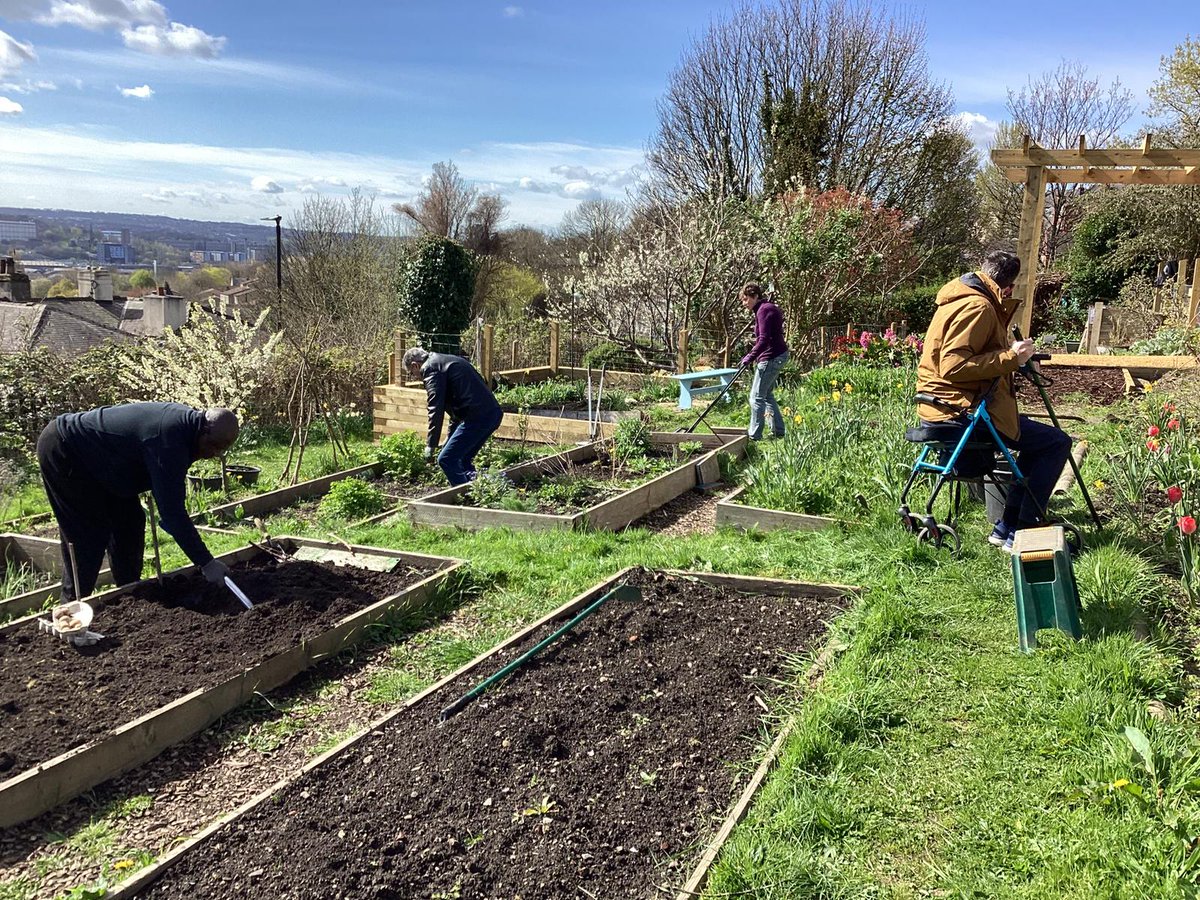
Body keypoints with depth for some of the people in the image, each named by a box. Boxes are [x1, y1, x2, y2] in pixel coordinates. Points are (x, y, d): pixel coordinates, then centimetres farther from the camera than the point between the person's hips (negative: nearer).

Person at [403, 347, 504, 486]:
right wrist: (451, 436, 35)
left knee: (446, 460, -4)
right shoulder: (446, 360, 27)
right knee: (463, 458, 22)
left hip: (477, 416, -10)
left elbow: (436, 409, -13)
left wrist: (431, 445, -8)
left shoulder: (431, 368, -4)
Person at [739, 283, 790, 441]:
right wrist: (754, 356, 16)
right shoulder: (766, 308, 16)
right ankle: (778, 431, 25)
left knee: (757, 396, -5)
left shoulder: (764, 310, -16)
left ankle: (755, 436, -1)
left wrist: (750, 357, -26)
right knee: (767, 394, 20)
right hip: (776, 356, 11)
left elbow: (764, 339, -26)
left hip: (771, 357, -11)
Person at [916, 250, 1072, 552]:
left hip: (943, 405, 11)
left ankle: (1007, 526, 23)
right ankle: (1020, 534, -1)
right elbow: (954, 366, -25)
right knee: (1056, 443, -5)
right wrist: (1010, 357, -19)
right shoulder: (977, 306, -15)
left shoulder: (964, 297, 17)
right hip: (961, 410, -11)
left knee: (1037, 439, 26)